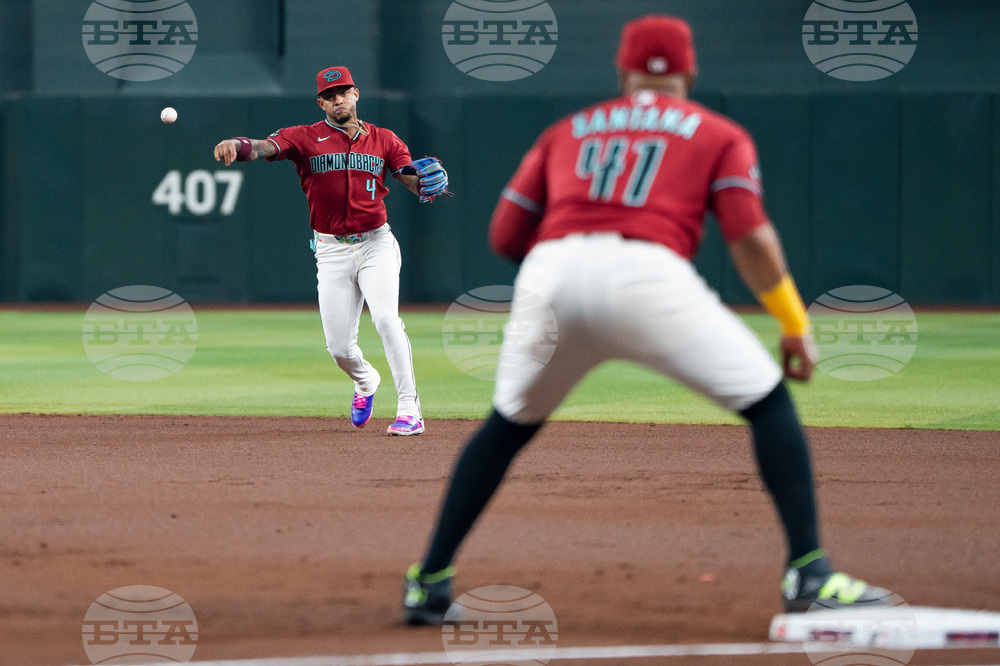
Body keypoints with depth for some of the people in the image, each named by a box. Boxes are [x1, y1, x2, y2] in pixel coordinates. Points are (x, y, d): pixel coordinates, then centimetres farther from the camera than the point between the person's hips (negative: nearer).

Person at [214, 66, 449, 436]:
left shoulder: (384, 140, 6)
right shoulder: (306, 138, 0)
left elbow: (414, 180, 1)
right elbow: (265, 147, -16)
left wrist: (430, 181, -24)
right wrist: (236, 145, -38)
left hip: (376, 244, -1)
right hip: (331, 250, 1)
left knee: (386, 319, -22)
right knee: (338, 346, 1)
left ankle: (409, 410, -19)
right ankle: (365, 381, 36)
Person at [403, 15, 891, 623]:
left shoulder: (567, 131, 31)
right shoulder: (719, 135, 22)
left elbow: (505, 236, 26)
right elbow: (750, 236, 5)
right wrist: (795, 326, 10)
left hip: (551, 273, 3)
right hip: (646, 272, -3)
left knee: (508, 426, 25)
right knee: (769, 404, 8)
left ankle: (430, 583, 21)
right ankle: (810, 575, -6)